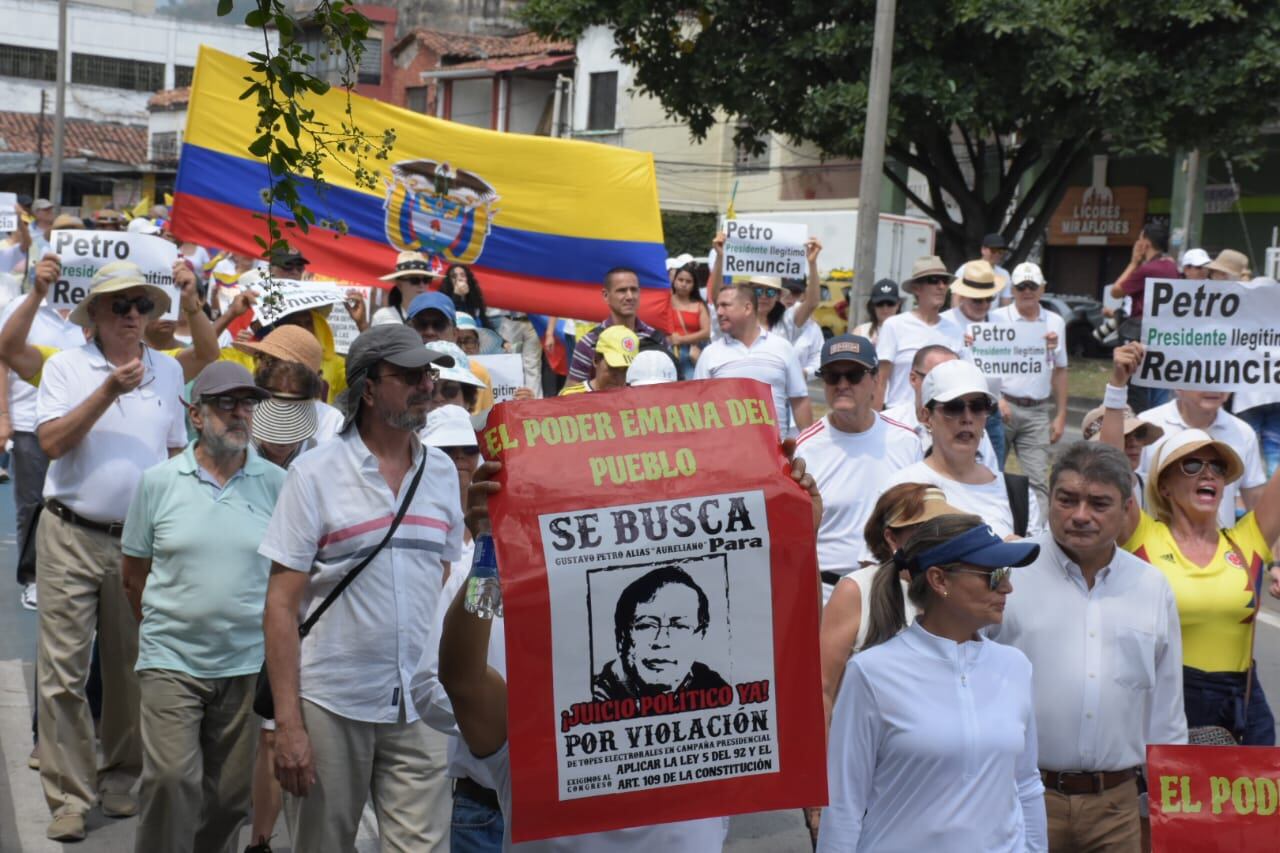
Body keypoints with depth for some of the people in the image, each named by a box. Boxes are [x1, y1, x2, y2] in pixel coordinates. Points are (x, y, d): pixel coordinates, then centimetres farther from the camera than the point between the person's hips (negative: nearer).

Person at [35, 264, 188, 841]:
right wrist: (109, 391, -18)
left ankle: (121, 779, 25)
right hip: (71, 538, -3)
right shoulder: (66, 366, 0)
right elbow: (52, 442, -12)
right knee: (63, 669, -3)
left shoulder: (168, 371, 9)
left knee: (131, 669, 10)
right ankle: (69, 797, 5)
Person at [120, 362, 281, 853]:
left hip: (247, 665, 1)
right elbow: (133, 574, 8)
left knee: (230, 795, 10)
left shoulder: (276, 484, -2)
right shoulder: (158, 482, -1)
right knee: (171, 780, -11)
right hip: (171, 660, -1)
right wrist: (166, 627, 10)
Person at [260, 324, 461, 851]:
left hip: (419, 707, 3)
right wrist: (288, 723, -12)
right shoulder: (315, 473, -5)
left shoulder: (443, 472, 7)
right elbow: (281, 606, -6)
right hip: (331, 706, -3)